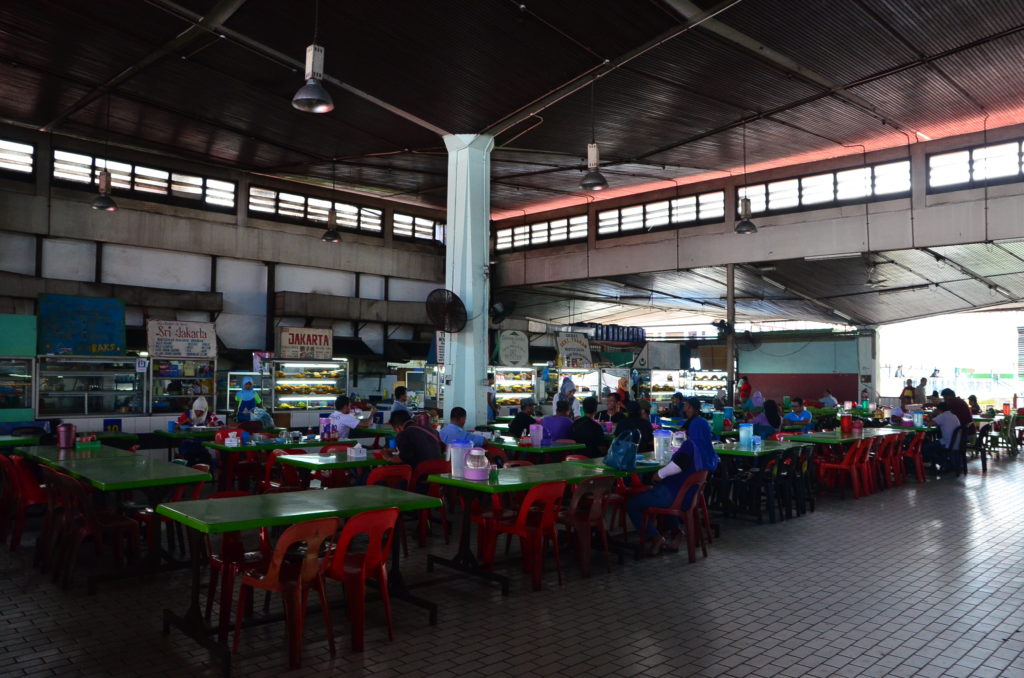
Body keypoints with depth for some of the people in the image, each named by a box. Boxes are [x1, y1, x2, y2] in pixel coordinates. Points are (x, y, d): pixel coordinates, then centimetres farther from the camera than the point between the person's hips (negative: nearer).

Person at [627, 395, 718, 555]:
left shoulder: (690, 445, -22)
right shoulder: (706, 448, 4)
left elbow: (678, 465, -36)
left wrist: (659, 474, -20)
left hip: (675, 494, -10)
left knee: (632, 504, -4)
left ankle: (655, 538, -2)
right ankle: (675, 531, 28)